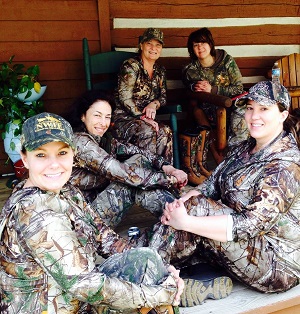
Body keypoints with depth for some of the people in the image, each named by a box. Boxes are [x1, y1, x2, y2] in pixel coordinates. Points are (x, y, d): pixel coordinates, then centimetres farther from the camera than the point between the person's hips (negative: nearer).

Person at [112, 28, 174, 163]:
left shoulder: (160, 71, 15)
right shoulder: (131, 66, -8)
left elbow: (163, 96, 13)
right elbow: (124, 98, -15)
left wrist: (154, 104, -11)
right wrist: (142, 117, -22)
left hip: (145, 118, 6)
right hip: (123, 117, -6)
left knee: (165, 132, -23)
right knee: (147, 131, -34)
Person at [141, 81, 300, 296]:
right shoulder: (246, 148, 6)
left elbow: (251, 224, -28)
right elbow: (211, 185, -1)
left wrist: (186, 221, -30)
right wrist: (178, 204, -20)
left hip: (278, 265, -8)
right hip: (249, 244, 8)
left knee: (196, 207, -23)